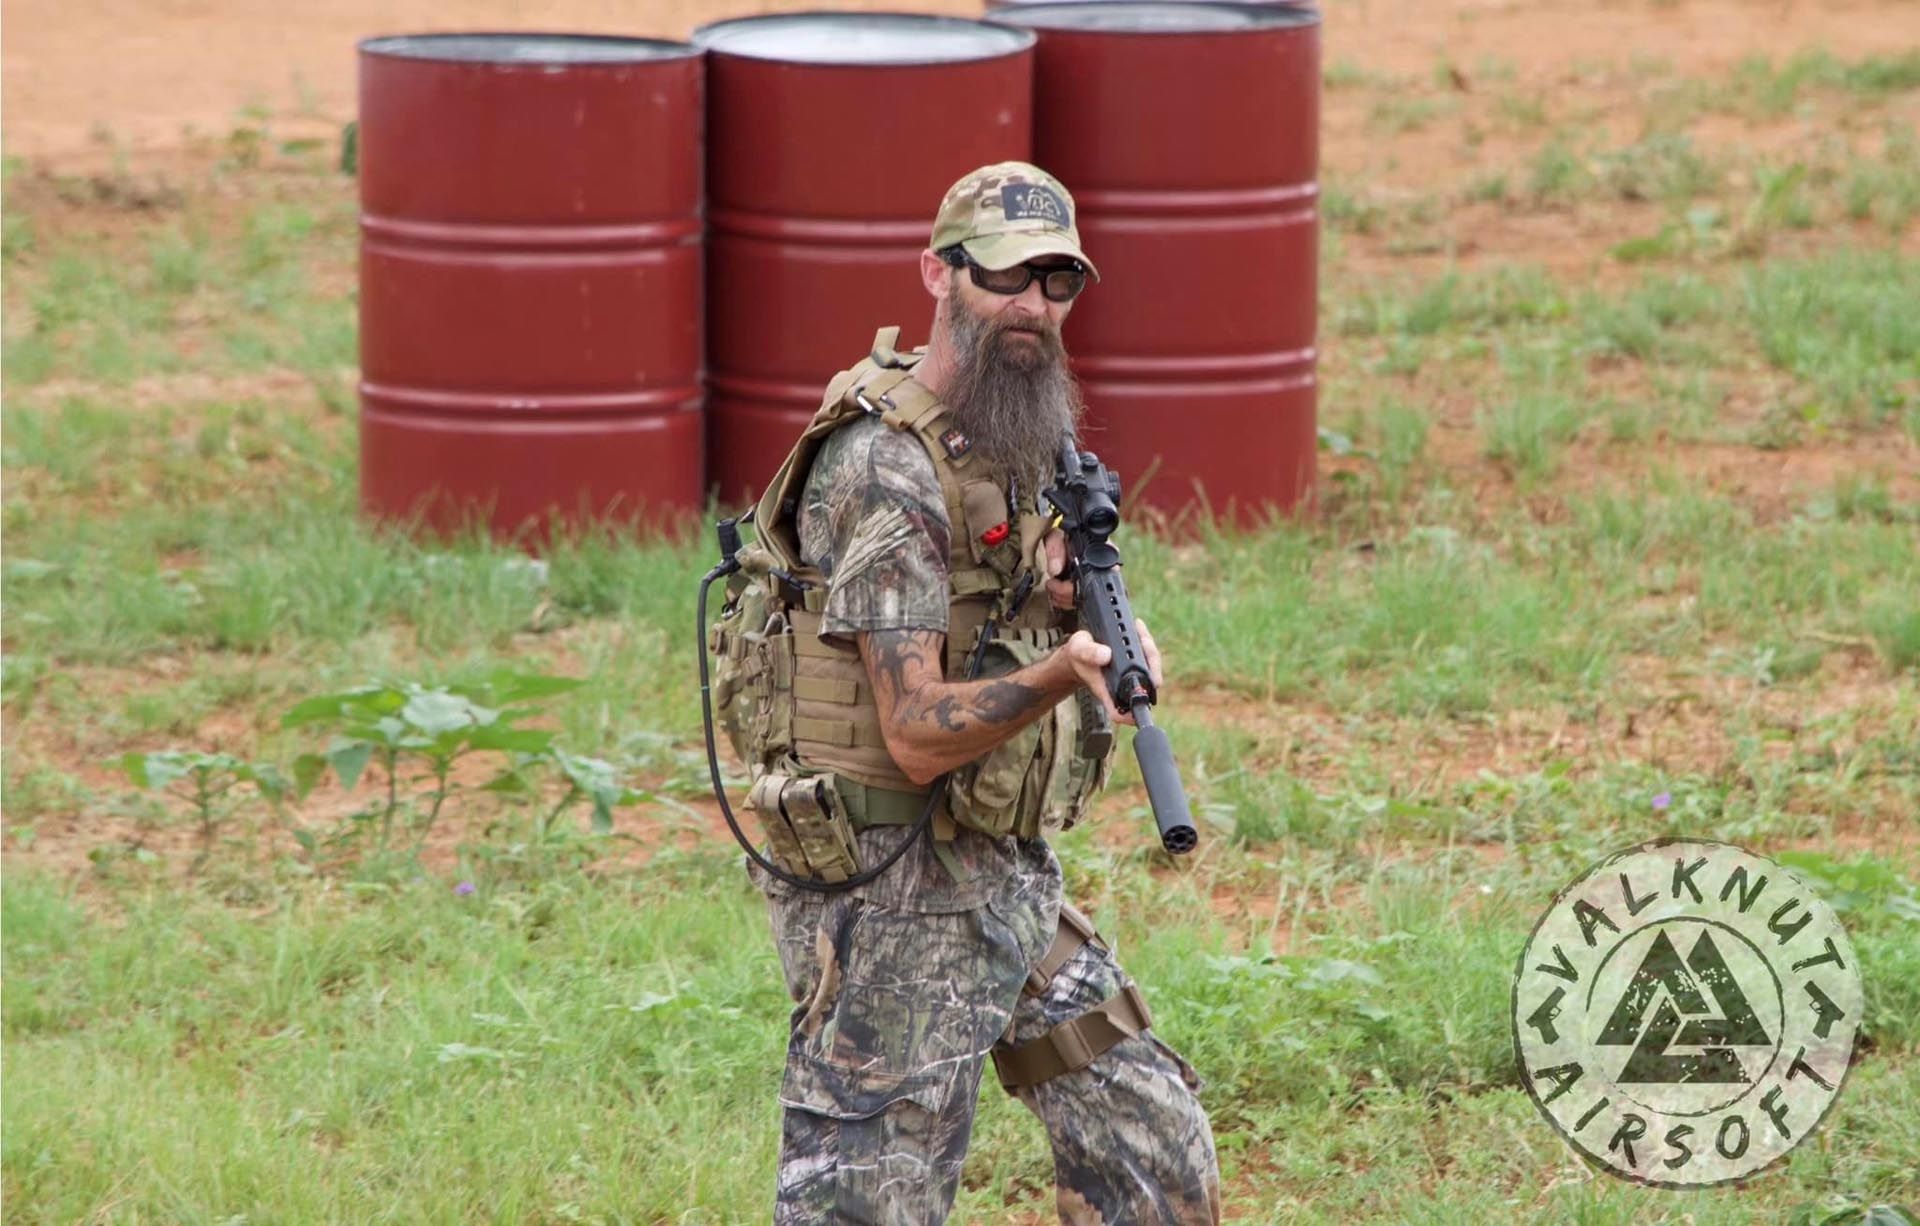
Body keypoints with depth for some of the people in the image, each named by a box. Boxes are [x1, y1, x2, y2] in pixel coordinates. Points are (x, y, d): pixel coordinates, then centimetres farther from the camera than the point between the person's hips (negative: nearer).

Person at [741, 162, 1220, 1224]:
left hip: (1014, 879, 9)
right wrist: (1058, 674, -38)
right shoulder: (884, 470, -19)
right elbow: (917, 736, -21)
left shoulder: (1027, 434, 9)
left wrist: (1061, 595, -5)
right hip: (893, 900, -9)